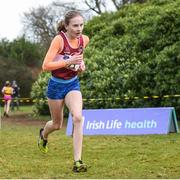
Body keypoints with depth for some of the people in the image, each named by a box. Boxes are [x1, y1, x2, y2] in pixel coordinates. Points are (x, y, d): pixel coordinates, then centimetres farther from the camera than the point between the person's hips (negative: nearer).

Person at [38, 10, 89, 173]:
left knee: (78, 118, -22)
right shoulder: (59, 39, -22)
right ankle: (43, 134, 52)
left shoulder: (84, 40, -6)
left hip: (73, 84, 3)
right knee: (57, 124, 13)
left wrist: (81, 64, -2)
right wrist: (68, 61, -34)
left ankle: (77, 161, -21)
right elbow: (45, 66, -26)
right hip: (57, 85, -3)